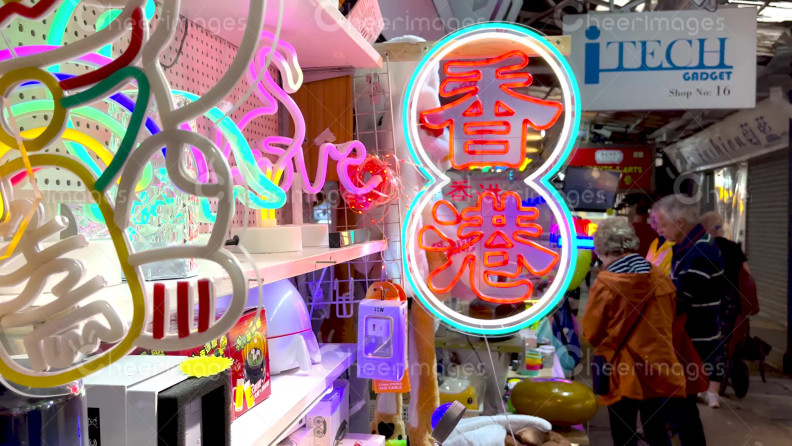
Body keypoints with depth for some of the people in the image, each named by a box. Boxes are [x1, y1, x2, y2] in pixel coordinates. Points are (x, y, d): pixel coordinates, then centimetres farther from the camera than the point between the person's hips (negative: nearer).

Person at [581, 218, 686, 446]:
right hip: (659, 369, 5)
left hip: (624, 374, -4)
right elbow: (669, 322, 13)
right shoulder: (661, 279, -1)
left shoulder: (604, 285, -17)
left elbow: (591, 333, -7)